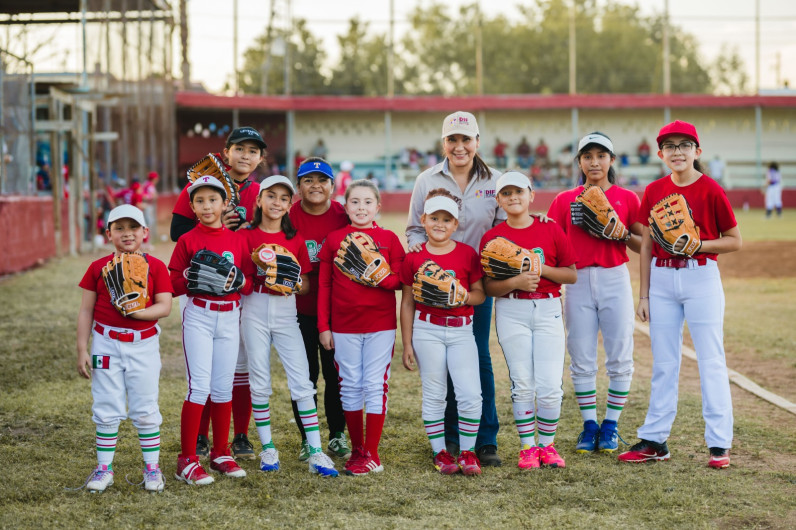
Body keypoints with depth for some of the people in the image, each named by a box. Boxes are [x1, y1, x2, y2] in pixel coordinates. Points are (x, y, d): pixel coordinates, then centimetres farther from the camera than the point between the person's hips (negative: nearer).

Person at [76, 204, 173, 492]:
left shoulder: (155, 266, -2)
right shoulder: (98, 267, 1)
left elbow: (164, 306, -7)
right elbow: (86, 310, 3)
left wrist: (138, 312, -24)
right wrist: (82, 350, -1)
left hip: (143, 344, -1)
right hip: (107, 343, 1)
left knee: (145, 410, 4)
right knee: (107, 410, 5)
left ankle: (152, 468, 14)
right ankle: (104, 468, 14)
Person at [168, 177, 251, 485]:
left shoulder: (237, 240, 7)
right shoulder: (187, 241, -1)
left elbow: (249, 285, 9)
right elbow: (173, 285, -1)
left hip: (229, 317, 3)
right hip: (198, 316, -3)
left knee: (223, 387, 9)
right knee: (199, 386, -9)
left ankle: (221, 453, 20)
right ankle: (187, 460, -5)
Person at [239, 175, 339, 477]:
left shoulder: (294, 240, 9)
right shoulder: (248, 237, 3)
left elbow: (306, 285, 10)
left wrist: (293, 282, -11)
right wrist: (263, 277, -17)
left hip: (286, 311, 1)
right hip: (255, 310, -1)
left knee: (302, 381, -5)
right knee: (259, 381, 3)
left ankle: (316, 452, -6)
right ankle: (267, 449, 14)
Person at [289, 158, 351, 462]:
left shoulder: (344, 217, -2)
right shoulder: (289, 217, -5)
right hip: (301, 308, -1)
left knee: (336, 373, 7)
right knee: (305, 374, 4)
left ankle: (337, 436, 21)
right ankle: (307, 439, 15)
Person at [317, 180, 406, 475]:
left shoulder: (388, 239, 3)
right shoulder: (334, 240, 5)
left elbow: (399, 280, 1)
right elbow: (324, 285, 6)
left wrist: (378, 278, -19)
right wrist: (323, 326, 2)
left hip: (380, 324, -1)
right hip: (344, 326, 1)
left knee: (375, 385, -1)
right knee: (350, 386, 5)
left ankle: (372, 455, 3)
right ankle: (357, 450, 16)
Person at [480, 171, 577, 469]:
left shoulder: (551, 230, 5)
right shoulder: (492, 238, 3)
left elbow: (571, 275, 6)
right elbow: (488, 287, 1)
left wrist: (542, 269, -10)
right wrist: (514, 282, -16)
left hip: (548, 310, 0)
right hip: (511, 312, 0)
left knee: (550, 385, -5)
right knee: (522, 384, 1)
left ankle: (547, 445, 12)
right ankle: (527, 447, 12)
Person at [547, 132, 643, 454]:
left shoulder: (627, 199, 6)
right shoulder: (564, 201, 8)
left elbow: (644, 245, 7)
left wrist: (622, 235, -11)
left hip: (615, 281, -1)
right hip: (578, 282, 1)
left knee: (620, 357, -1)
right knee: (581, 358, 2)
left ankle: (611, 425, 11)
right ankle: (589, 425, 13)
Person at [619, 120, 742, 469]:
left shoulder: (711, 190, -5)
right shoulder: (653, 192, 6)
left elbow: (734, 240, -1)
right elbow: (646, 247, 10)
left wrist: (699, 245, -17)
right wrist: (643, 294, 7)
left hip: (701, 278, -4)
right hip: (661, 280, 4)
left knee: (711, 360, -3)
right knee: (663, 362, 9)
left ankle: (719, 443, 0)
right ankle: (654, 440, 15)